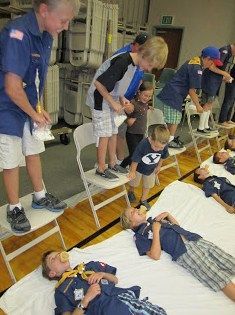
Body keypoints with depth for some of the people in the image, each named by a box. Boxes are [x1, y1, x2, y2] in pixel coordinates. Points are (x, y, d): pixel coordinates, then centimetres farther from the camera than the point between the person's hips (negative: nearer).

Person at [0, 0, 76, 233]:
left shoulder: (45, 36, 1)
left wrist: (39, 108, 3)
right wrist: (35, 114, -14)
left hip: (29, 107, 8)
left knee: (33, 153, 17)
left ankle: (39, 197, 36)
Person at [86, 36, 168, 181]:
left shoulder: (135, 64, 1)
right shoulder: (122, 62, -27)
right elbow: (98, 83, -25)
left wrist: (122, 98, 1)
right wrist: (113, 103, -20)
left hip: (112, 100, 8)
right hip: (100, 100, -8)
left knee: (114, 132, 12)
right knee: (105, 134, -5)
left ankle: (112, 163, 25)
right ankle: (101, 169, 8)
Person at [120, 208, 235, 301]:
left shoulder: (154, 220, 23)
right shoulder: (140, 236, 3)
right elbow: (155, 255, -10)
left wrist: (167, 214, 14)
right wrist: (156, 231, -9)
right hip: (183, 252, -6)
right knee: (220, 278, -20)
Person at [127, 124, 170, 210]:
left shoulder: (164, 146, -29)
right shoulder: (143, 144, -42)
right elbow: (135, 160, -27)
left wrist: (158, 166, 9)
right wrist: (133, 171, -16)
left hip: (151, 169, 3)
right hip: (138, 167, -3)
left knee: (148, 185, 20)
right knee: (134, 182, 23)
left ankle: (143, 200, 43)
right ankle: (131, 192, 54)